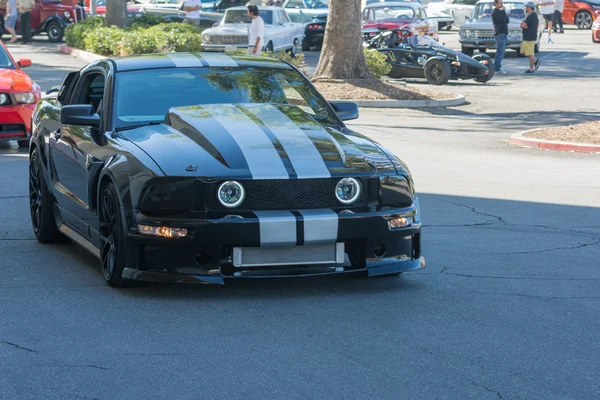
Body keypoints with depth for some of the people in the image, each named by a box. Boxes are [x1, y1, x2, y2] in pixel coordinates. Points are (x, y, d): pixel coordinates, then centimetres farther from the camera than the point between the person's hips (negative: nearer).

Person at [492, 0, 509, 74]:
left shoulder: (500, 11, 21)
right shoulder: (495, 12, -10)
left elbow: (507, 20, 15)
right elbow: (505, 20, -16)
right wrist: (503, 11, -7)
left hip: (503, 33, 10)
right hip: (500, 33, -10)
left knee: (501, 51, 12)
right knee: (500, 51, -14)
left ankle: (497, 66, 16)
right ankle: (497, 68, -17)